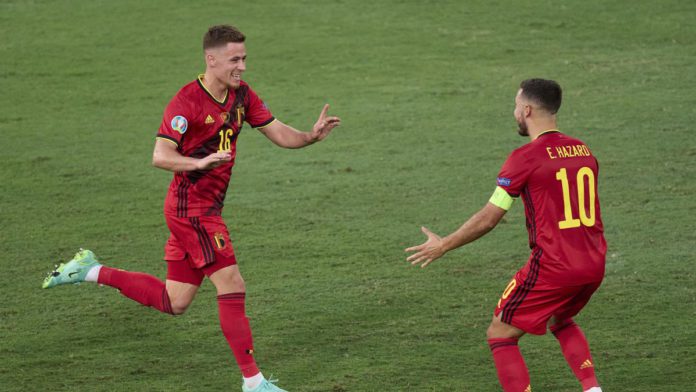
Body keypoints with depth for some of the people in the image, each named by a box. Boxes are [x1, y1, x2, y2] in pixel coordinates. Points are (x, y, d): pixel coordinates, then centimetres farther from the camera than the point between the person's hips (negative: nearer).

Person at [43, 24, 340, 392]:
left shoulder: (242, 94, 5)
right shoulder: (187, 101, -19)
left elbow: (279, 133, 7)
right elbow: (160, 156, -23)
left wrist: (311, 136, -12)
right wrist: (200, 162, -40)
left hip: (208, 208, 9)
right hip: (191, 208, -9)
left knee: (174, 302, 12)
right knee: (232, 287, -10)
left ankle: (90, 271, 24)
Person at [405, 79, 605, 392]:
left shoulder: (525, 157, -10)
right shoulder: (583, 151, 10)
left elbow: (488, 219, -8)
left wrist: (443, 246, 4)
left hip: (552, 267, -7)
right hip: (594, 266, 7)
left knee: (500, 334, 6)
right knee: (561, 322, 33)